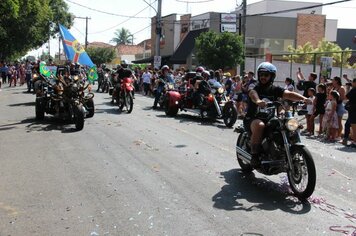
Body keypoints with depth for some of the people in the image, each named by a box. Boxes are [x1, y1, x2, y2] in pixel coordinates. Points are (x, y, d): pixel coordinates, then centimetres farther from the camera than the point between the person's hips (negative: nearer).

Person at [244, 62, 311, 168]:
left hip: (269, 118, 5)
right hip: (253, 118, -4)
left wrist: (303, 98, -28)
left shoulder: (275, 89, 9)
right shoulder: (254, 87, -2)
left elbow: (288, 94, -8)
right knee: (260, 125, -37)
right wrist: (258, 101, -52)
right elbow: (252, 94, -27)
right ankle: (254, 155, -27)